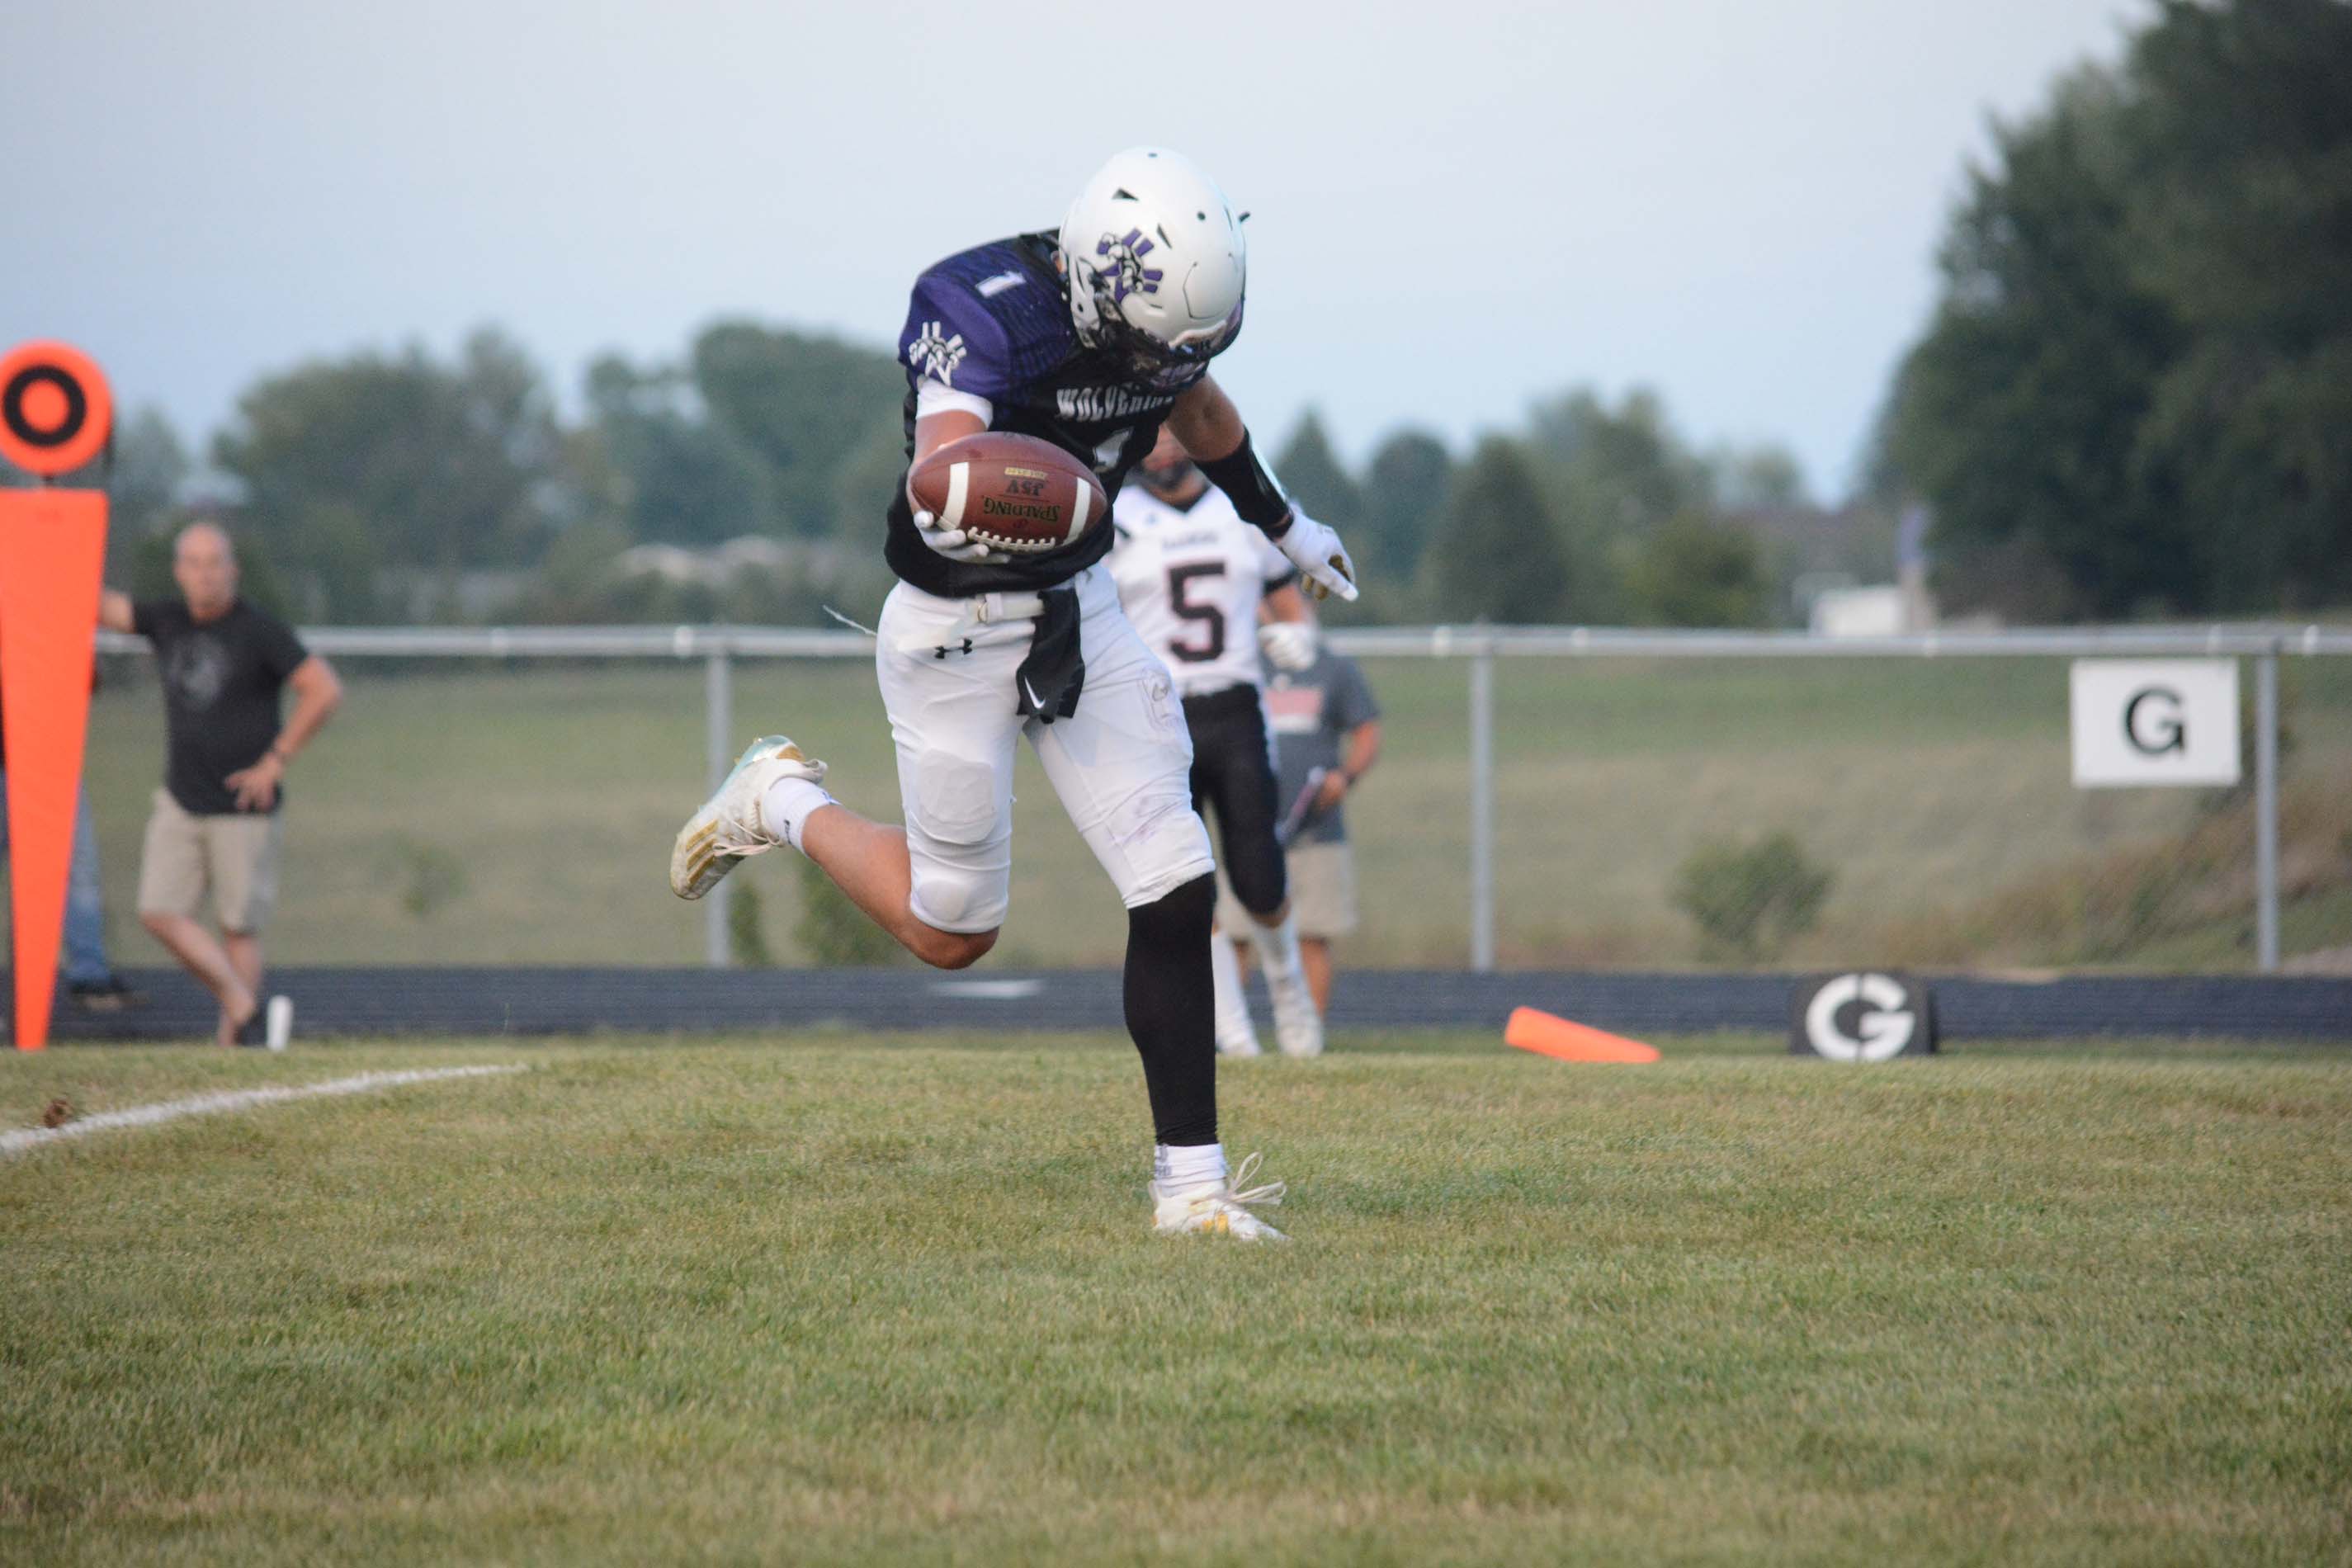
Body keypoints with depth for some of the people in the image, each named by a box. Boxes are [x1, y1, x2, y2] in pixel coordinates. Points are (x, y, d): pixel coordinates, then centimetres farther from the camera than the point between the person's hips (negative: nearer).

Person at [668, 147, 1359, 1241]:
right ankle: (783, 804, 34)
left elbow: (1199, 409, 18)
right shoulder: (981, 313, -27)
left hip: (1080, 613, 6)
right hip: (956, 631, -6)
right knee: (950, 933, 8)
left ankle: (1190, 1182, 2)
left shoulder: (1154, 311, -6)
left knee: (1175, 894, -5)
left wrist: (1288, 528, 33)